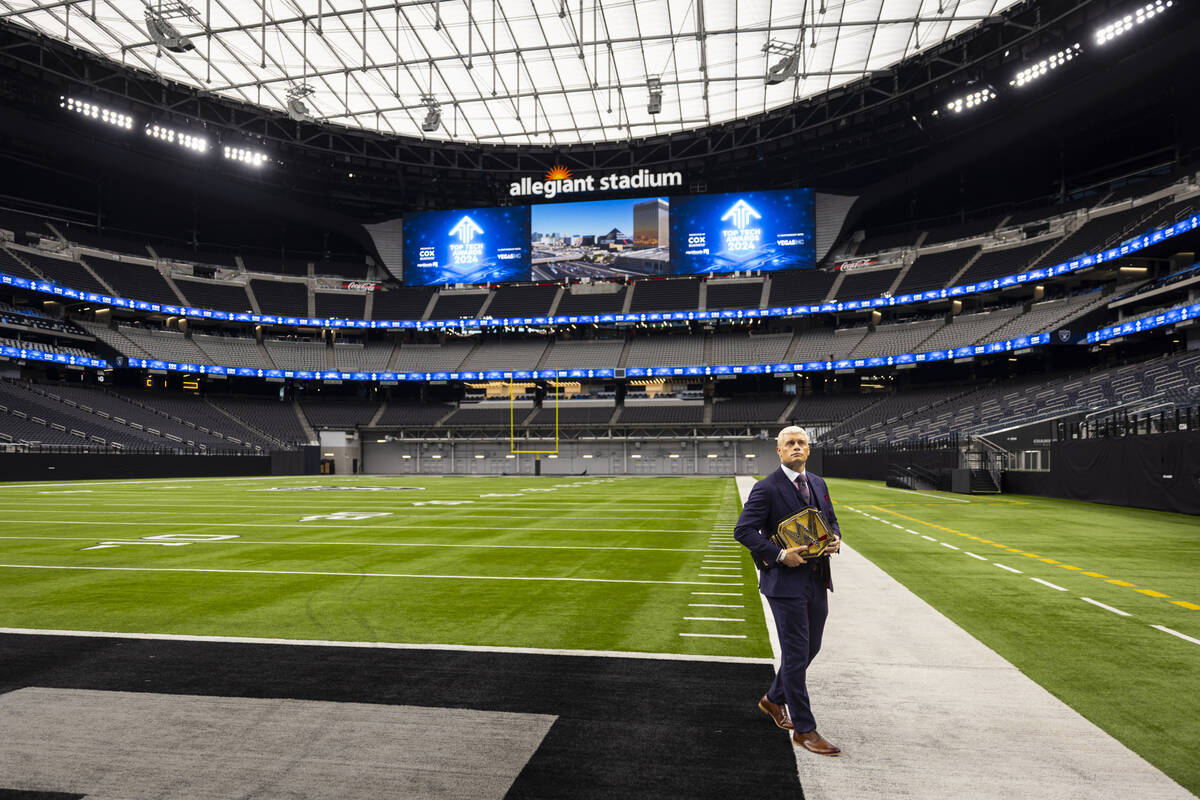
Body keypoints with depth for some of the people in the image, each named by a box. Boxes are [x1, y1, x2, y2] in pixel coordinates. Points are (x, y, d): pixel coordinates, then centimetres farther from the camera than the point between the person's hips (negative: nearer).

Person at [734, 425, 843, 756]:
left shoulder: (818, 484, 11)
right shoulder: (767, 488, -12)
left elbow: (831, 520, 21)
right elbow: (743, 530, -15)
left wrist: (835, 539, -1)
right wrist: (779, 554, -22)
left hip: (817, 581, 8)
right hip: (786, 582, -7)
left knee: (810, 648, 18)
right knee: (796, 655, 0)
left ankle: (773, 700, 39)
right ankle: (804, 729, 14)